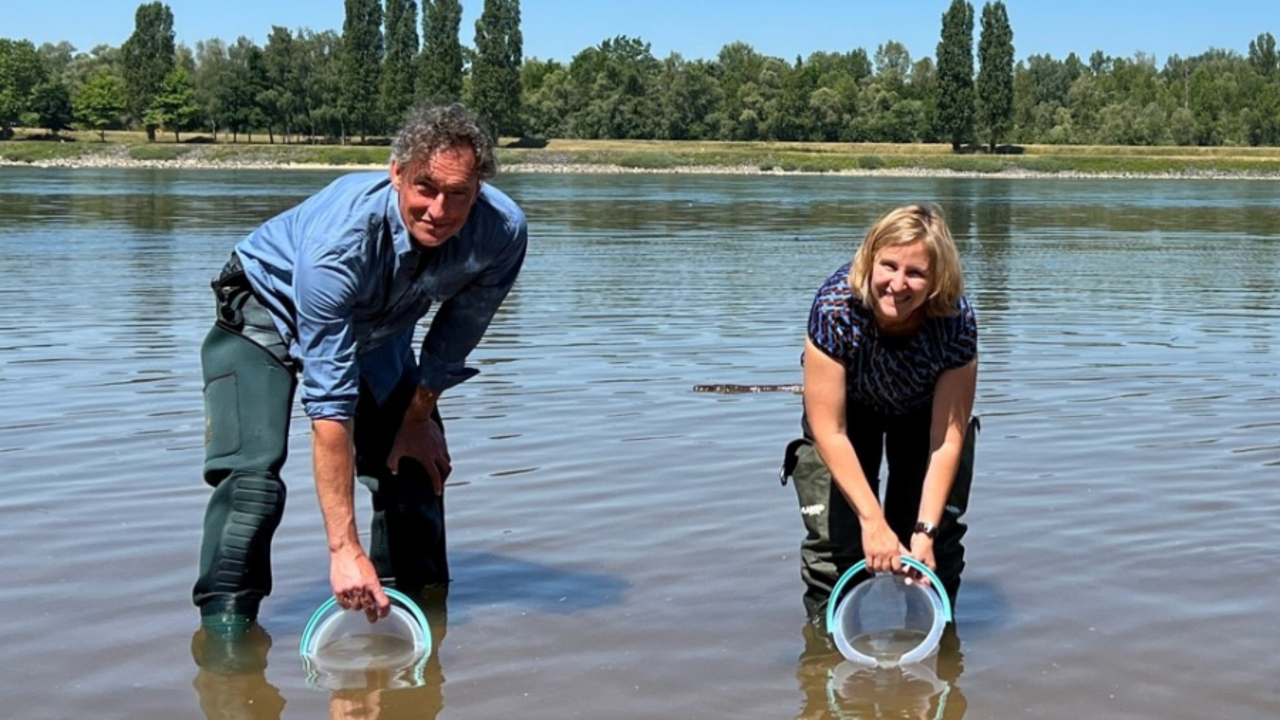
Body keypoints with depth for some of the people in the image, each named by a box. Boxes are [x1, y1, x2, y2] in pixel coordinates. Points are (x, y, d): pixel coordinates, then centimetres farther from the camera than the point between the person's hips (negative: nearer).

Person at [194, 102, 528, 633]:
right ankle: (225, 628, -6)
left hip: (378, 328, 5)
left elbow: (457, 335, -7)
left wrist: (418, 416, 1)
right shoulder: (339, 239, -43)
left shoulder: (502, 232, -30)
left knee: (418, 463, 1)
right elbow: (329, 404, -43)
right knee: (251, 477, -20)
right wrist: (344, 549, -44)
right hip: (267, 315, -5)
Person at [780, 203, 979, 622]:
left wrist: (925, 531, -33)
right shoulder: (836, 308, -40)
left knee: (940, 532, -2)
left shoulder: (956, 320, -36)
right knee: (833, 533, -9)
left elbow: (948, 438, -28)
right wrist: (873, 520, -37)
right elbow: (830, 432, -34)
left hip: (923, 412, 1)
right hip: (847, 407, -1)